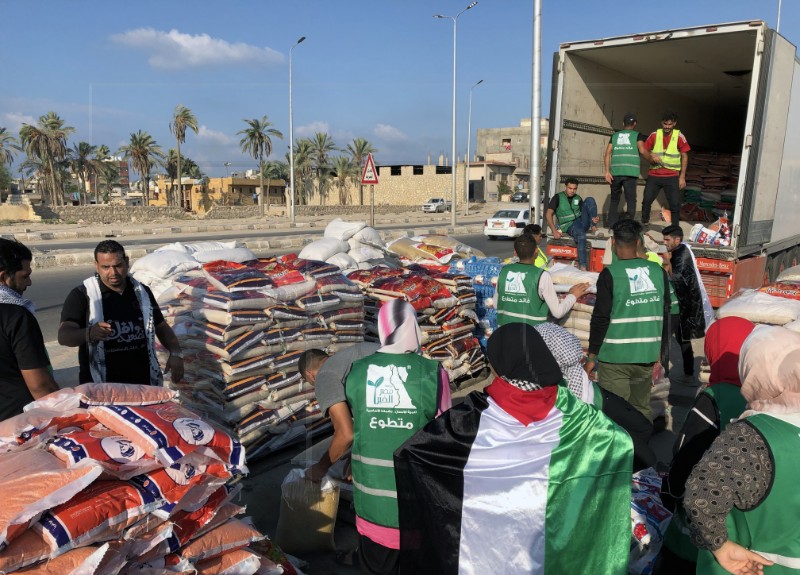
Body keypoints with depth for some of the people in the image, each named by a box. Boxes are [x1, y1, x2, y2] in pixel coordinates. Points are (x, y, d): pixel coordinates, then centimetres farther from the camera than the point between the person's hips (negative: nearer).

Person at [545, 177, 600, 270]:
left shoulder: (578, 198, 18)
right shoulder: (558, 197, 4)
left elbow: (585, 212, 17)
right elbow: (549, 214, -5)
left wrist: (595, 218, -9)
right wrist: (554, 231, -17)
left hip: (582, 221, 4)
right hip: (570, 226, -4)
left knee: (590, 200, -15)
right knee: (581, 234, -41)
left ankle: (593, 227, -22)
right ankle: (583, 267, -45)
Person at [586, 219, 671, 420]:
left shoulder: (610, 274, -11)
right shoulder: (658, 272, 3)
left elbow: (600, 318, -12)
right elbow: (664, 316, 9)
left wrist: (591, 356, -2)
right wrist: (659, 354, 18)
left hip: (614, 358, -5)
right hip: (646, 357, 5)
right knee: (642, 410, 17)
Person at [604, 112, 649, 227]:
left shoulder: (615, 135, 16)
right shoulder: (637, 135, 9)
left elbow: (608, 152, 7)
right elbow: (642, 150, -6)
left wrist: (607, 171, 5)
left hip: (615, 172, 3)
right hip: (630, 172, -3)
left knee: (614, 199, 13)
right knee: (631, 200, 1)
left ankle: (612, 226, 11)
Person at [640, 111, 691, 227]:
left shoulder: (679, 137, -1)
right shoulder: (654, 135, 3)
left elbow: (684, 157, 3)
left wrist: (682, 177, -2)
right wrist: (651, 158, -13)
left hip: (672, 176, -1)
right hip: (654, 175, 1)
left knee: (675, 204, -2)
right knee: (646, 200, -4)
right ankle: (644, 224, 12)